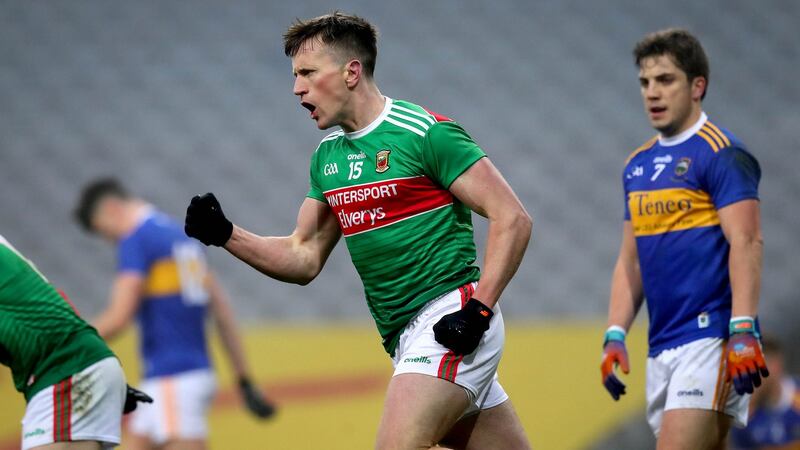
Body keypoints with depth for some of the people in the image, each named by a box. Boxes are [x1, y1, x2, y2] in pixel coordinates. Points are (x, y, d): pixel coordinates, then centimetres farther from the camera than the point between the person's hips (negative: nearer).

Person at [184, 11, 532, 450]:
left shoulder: (424, 133, -11)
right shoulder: (327, 156, 14)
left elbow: (512, 218, -12)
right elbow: (305, 258, 18)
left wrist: (479, 308, -20)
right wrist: (225, 234, 3)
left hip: (449, 322, -8)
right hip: (406, 337, 8)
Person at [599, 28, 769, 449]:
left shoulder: (721, 153, -6)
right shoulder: (638, 164, 18)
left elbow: (746, 243, -15)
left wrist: (743, 330, -24)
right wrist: (615, 335, 12)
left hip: (710, 337, -8)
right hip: (661, 346, 8)